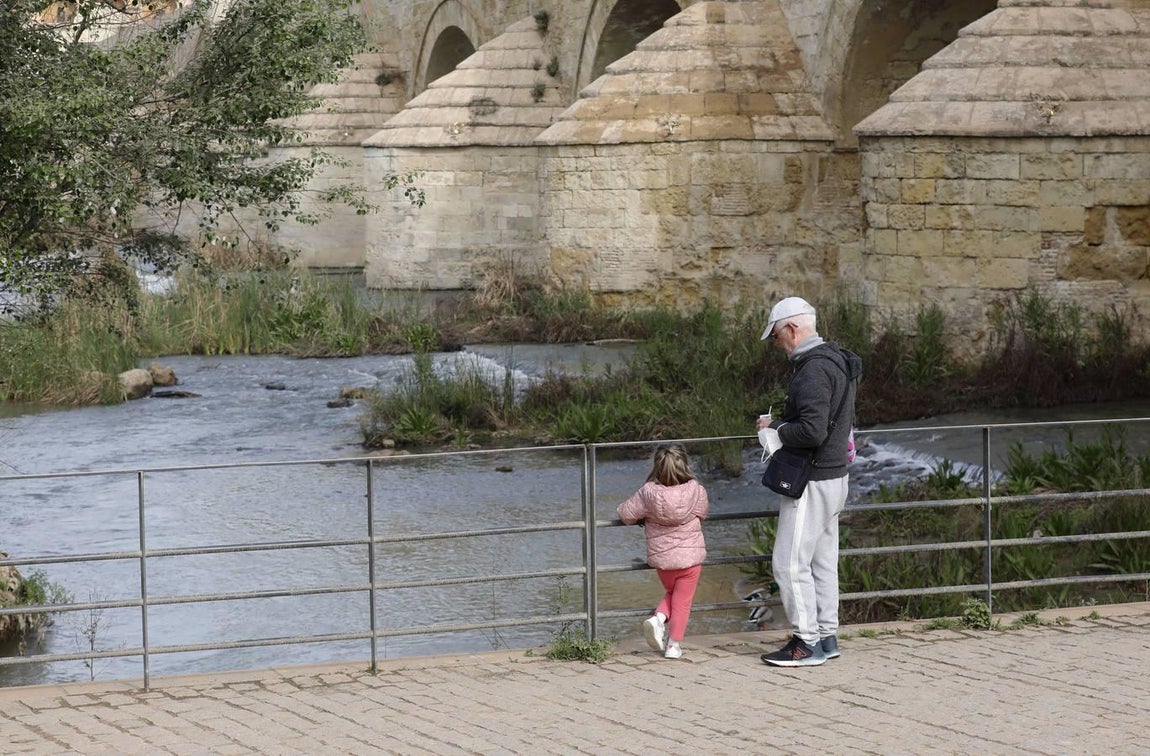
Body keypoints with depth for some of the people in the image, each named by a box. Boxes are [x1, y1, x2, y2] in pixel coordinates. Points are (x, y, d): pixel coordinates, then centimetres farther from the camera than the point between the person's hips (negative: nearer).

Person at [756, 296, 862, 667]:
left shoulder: (813, 370, -21)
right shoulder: (837, 362, 13)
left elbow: (812, 431, -28)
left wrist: (775, 427, -12)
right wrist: (782, 421, 12)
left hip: (812, 482, -11)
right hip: (834, 474, 11)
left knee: (790, 563, -6)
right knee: (823, 561, 15)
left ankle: (806, 643, -4)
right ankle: (826, 637, 20)